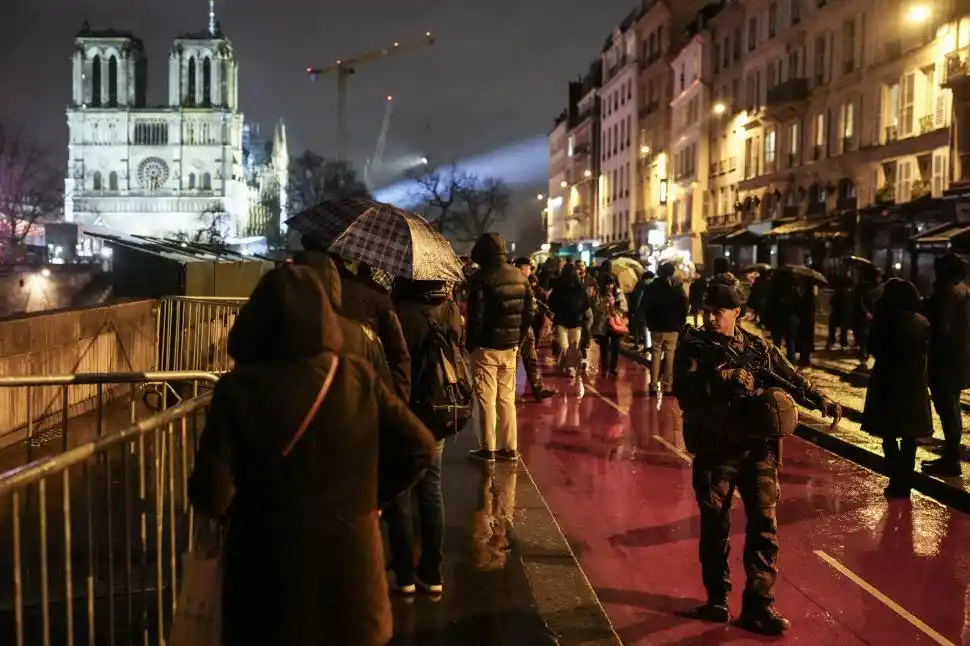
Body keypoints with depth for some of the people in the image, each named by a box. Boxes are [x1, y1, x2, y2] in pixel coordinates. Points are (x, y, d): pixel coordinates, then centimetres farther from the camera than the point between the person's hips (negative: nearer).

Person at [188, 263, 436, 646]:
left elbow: (211, 497, -16)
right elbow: (419, 448, -4)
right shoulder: (359, 378, -7)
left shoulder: (237, 389, -14)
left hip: (269, 574, -2)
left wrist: (246, 506, 6)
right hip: (349, 565, 2)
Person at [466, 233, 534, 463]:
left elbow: (475, 316, -15)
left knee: (487, 399, 1)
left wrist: (469, 344, -4)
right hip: (510, 347, 6)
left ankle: (489, 449, 5)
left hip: (486, 347, -6)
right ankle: (510, 448, 17)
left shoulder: (481, 278, -13)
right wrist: (519, 340, 15)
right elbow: (528, 313, 9)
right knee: (507, 397, 13)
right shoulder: (521, 278, 7)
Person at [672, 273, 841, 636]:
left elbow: (790, 377, 14)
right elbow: (683, 391, -16)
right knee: (714, 527, 9)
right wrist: (720, 379, -27)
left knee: (763, 526, 1)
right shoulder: (693, 347, -2)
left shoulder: (758, 347, 5)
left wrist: (822, 402, 3)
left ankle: (758, 605, 9)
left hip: (757, 447, 2)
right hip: (715, 449, -2)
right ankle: (717, 600, 23)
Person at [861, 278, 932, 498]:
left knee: (889, 435, 5)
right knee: (909, 436, 12)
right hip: (915, 383, 4)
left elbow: (873, 348, -7)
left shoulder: (886, 320, -13)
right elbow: (925, 350, 8)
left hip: (889, 381, -4)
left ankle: (897, 482, 1)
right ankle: (906, 482, 18)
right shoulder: (923, 322, 0)